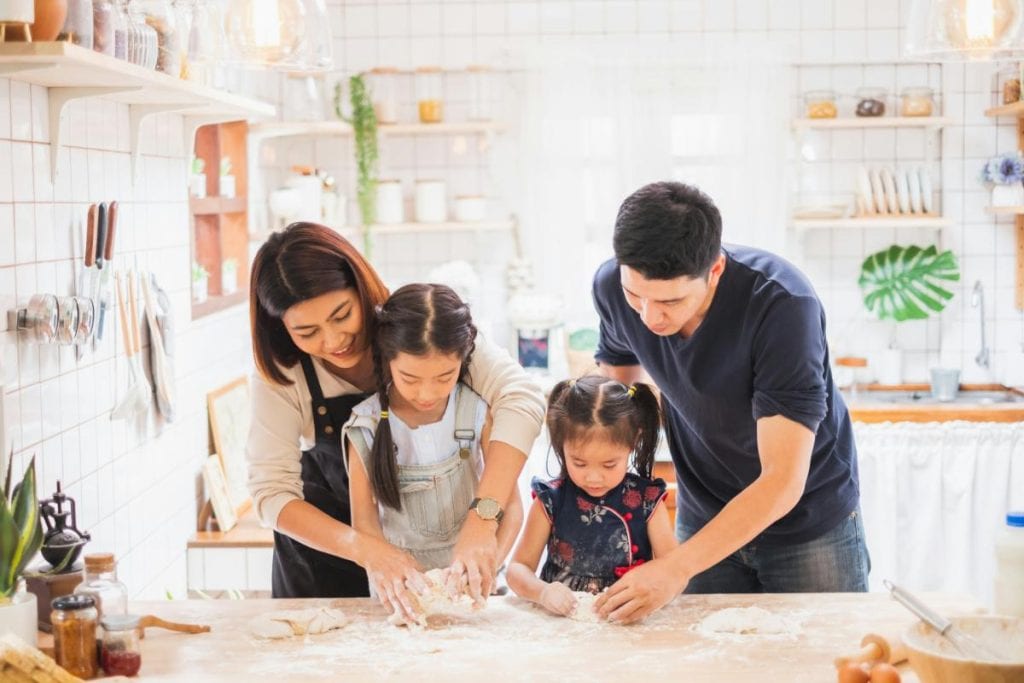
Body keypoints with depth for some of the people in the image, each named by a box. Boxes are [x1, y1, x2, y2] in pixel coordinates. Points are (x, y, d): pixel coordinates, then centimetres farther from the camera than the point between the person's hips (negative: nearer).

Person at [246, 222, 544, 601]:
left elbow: (521, 398, -37)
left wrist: (481, 521, -49)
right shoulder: (280, 374, -23)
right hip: (323, 537, 0)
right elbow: (271, 491, -26)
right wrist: (361, 547, -42)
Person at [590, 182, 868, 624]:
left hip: (808, 519, -3)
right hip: (704, 518, 4)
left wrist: (676, 569, -40)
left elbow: (783, 481, -34)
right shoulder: (612, 288, -18)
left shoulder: (782, 305, -33)